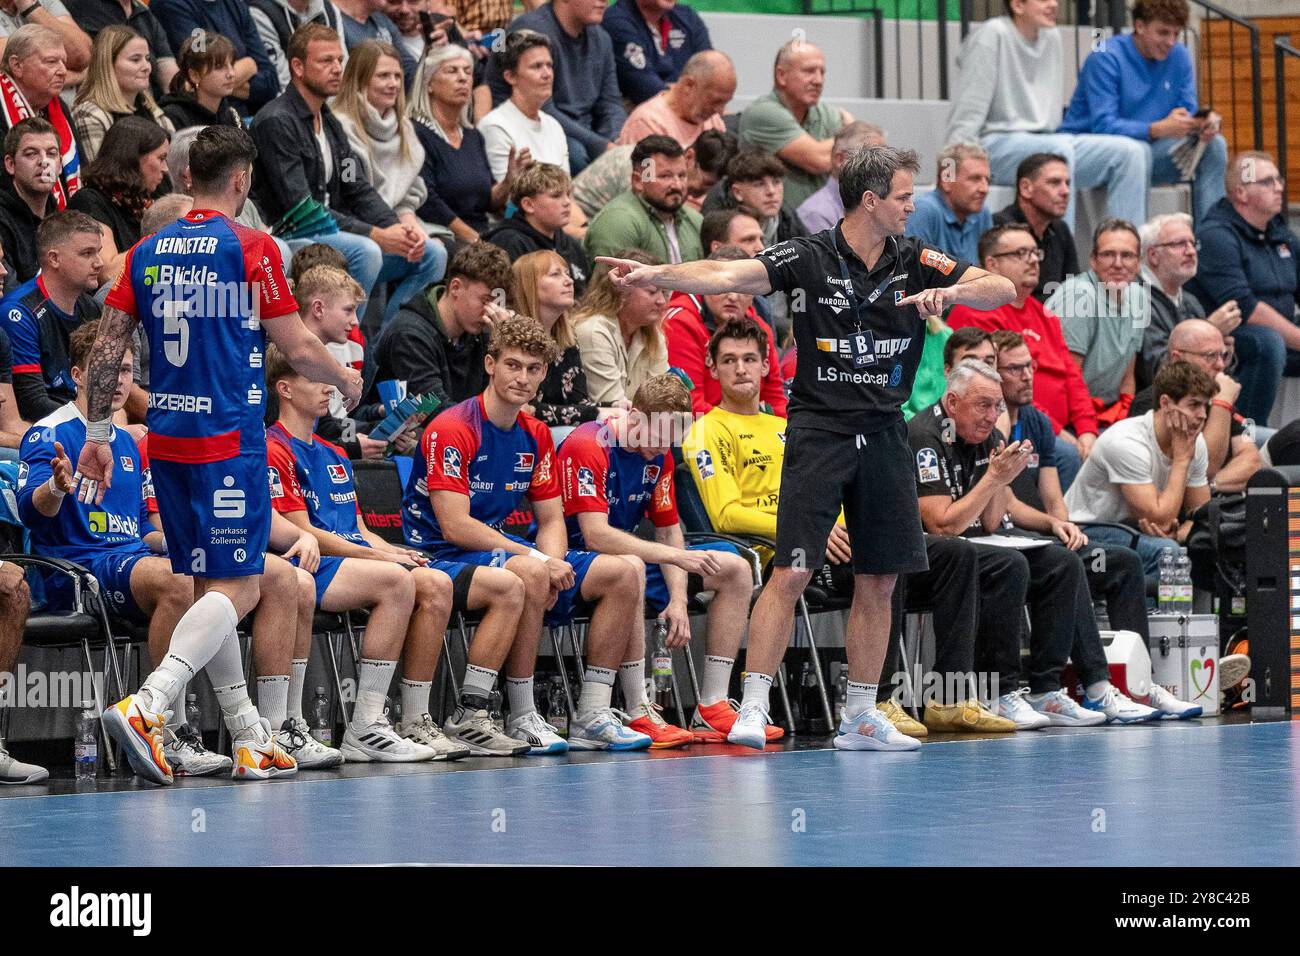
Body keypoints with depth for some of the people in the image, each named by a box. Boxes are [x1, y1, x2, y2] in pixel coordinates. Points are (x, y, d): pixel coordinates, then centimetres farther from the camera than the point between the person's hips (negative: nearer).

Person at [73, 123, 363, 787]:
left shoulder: (147, 252, 9)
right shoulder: (251, 248, -7)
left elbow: (106, 348, 7)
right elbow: (297, 348, -4)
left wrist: (98, 433, 14)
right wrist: (345, 379, 15)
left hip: (167, 437, 7)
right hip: (229, 441, -7)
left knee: (205, 586, 13)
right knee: (236, 588, -7)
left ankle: (249, 739, 16)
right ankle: (145, 707, -26)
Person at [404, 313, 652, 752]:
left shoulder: (535, 436, 11)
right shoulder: (452, 430, -14)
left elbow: (551, 521, 13)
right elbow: (455, 526, -21)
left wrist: (553, 562, -12)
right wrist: (537, 559, -23)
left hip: (503, 549, 8)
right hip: (446, 556, -8)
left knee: (625, 571, -4)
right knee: (527, 574, -39)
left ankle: (591, 716, -5)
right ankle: (521, 718, -28)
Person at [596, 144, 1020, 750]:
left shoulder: (915, 262, 5)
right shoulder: (811, 258, -7)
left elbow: (1002, 290, 2)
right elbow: (726, 275, -16)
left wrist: (950, 291, -18)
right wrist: (657, 274, -31)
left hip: (884, 437, 5)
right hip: (820, 429, -4)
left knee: (878, 582, 7)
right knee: (792, 572, -12)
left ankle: (860, 718, 17)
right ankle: (753, 709, -9)